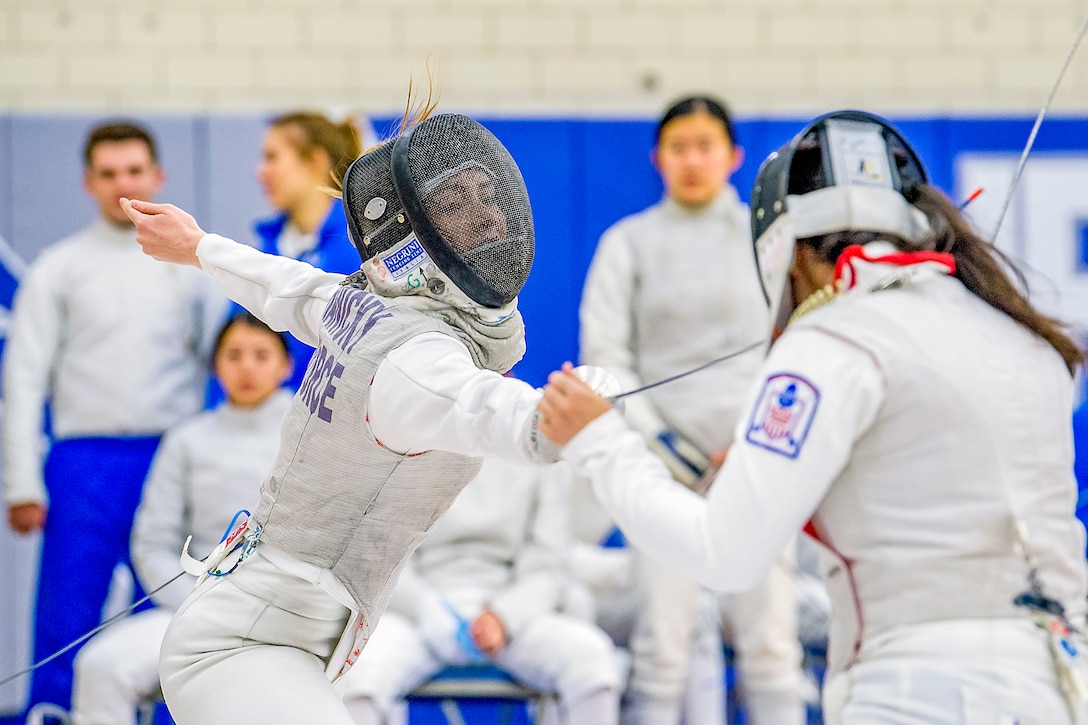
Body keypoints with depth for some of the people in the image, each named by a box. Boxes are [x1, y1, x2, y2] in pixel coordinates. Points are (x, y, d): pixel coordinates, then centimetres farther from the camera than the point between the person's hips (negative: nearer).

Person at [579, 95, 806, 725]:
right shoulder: (629, 242, 6)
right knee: (665, 640, -6)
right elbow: (604, 354, 2)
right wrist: (658, 440, -9)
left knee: (770, 639, -4)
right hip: (667, 454, -1)